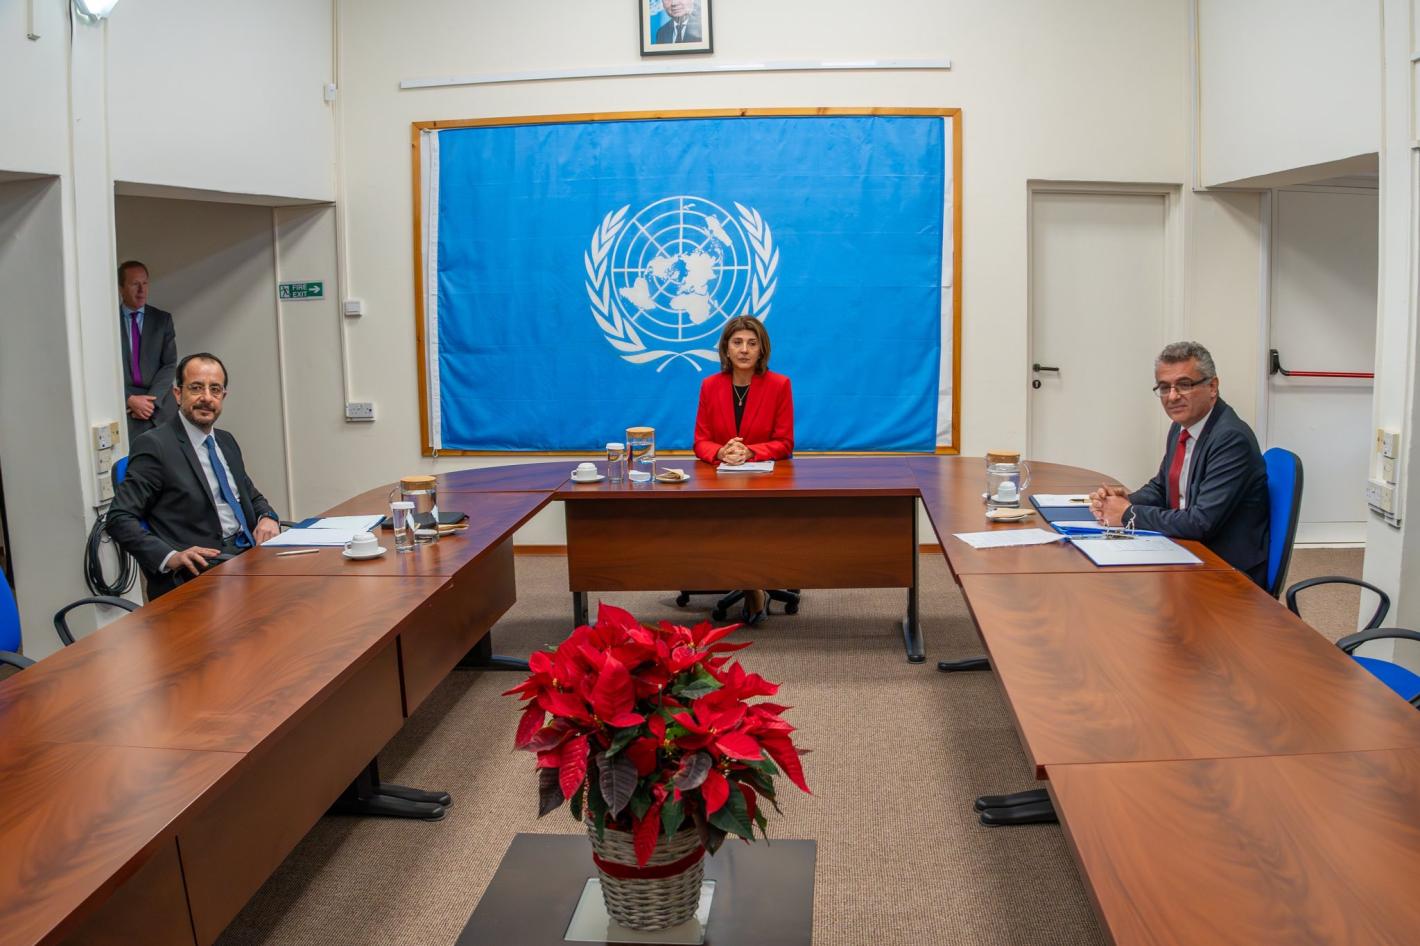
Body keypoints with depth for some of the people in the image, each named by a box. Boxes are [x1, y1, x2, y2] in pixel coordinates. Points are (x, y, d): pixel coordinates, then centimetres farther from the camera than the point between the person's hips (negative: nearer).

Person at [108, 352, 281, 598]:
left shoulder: (226, 442, 20)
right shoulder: (154, 446, -3)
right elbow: (119, 518, -8)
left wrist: (267, 518, 5)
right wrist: (170, 557, -23)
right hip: (195, 576, -8)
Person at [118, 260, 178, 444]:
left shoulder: (162, 319, 9)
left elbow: (170, 365, 3)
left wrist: (150, 400, -9)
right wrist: (130, 400, -11)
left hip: (160, 407, 2)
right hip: (123, 408, -1)